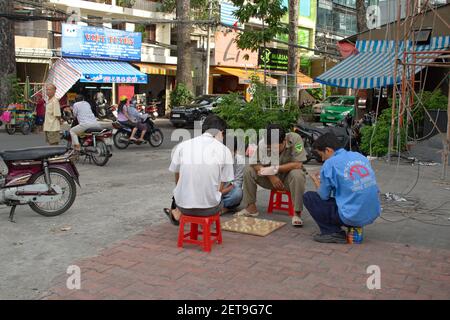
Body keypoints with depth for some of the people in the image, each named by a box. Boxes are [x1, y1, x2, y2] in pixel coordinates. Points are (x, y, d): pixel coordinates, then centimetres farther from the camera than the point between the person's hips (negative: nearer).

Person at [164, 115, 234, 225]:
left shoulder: (182, 146, -1)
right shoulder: (224, 151, -6)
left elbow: (177, 178, 11)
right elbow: (221, 186, 0)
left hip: (184, 205, 2)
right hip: (210, 208, -1)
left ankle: (177, 213, 48)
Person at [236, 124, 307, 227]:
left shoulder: (294, 139, -24)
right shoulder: (263, 143, -18)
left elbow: (298, 164, -27)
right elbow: (254, 163, -15)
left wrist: (275, 169, -31)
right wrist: (271, 176, -27)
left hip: (288, 178, -3)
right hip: (272, 177, 3)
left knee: (297, 175, -36)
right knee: (248, 171, -16)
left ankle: (297, 213, -23)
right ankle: (251, 207, -5)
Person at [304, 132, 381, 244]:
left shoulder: (330, 163, -9)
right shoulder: (360, 156, 10)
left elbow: (324, 196, 0)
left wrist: (317, 181, 20)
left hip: (352, 217, -7)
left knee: (309, 197, 6)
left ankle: (333, 233, -1)